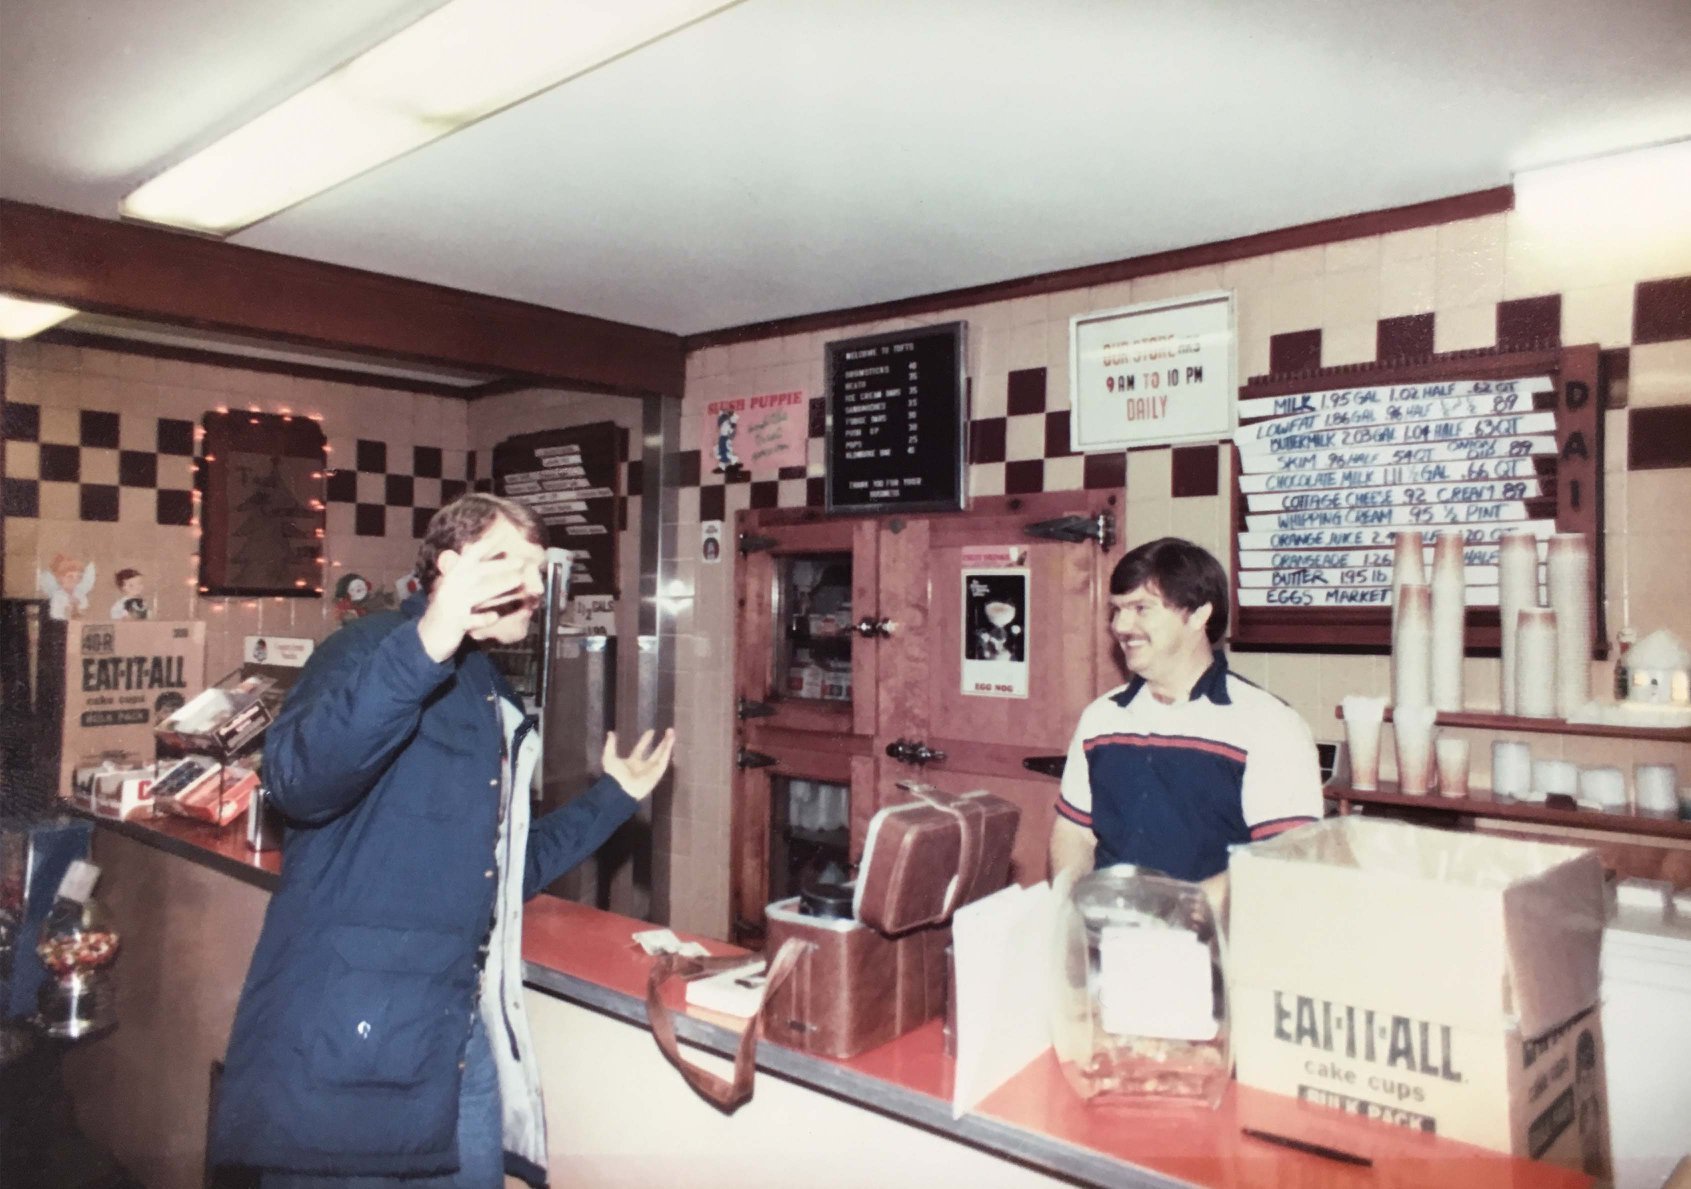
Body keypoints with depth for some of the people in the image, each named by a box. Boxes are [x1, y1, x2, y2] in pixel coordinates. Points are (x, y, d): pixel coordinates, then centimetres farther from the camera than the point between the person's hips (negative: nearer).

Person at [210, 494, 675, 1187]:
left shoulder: (496, 705, 18)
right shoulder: (380, 647, -7)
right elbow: (297, 779, -29)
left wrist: (614, 797, 25)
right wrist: (424, 647, -40)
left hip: (466, 1038, 8)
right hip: (355, 1037, -8)